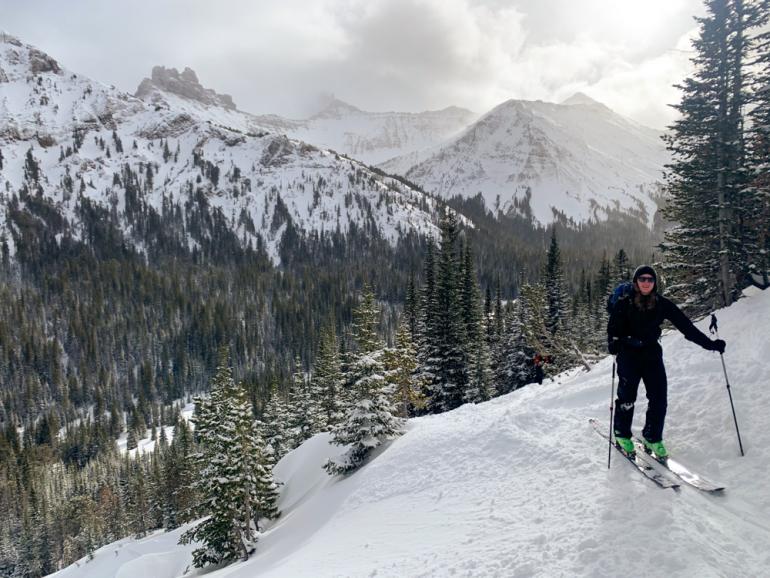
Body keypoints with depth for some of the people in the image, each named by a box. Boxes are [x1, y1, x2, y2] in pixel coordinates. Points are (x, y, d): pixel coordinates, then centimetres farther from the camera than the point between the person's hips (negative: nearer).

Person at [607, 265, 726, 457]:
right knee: (627, 396, -2)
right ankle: (622, 434, 20)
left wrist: (709, 343, -7)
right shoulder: (624, 304, -7)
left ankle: (652, 437, 16)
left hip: (652, 354, 3)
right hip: (628, 355, -3)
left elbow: (685, 325, -2)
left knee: (659, 398, -3)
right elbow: (613, 328, -10)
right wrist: (613, 343, -32)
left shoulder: (662, 304, -1)